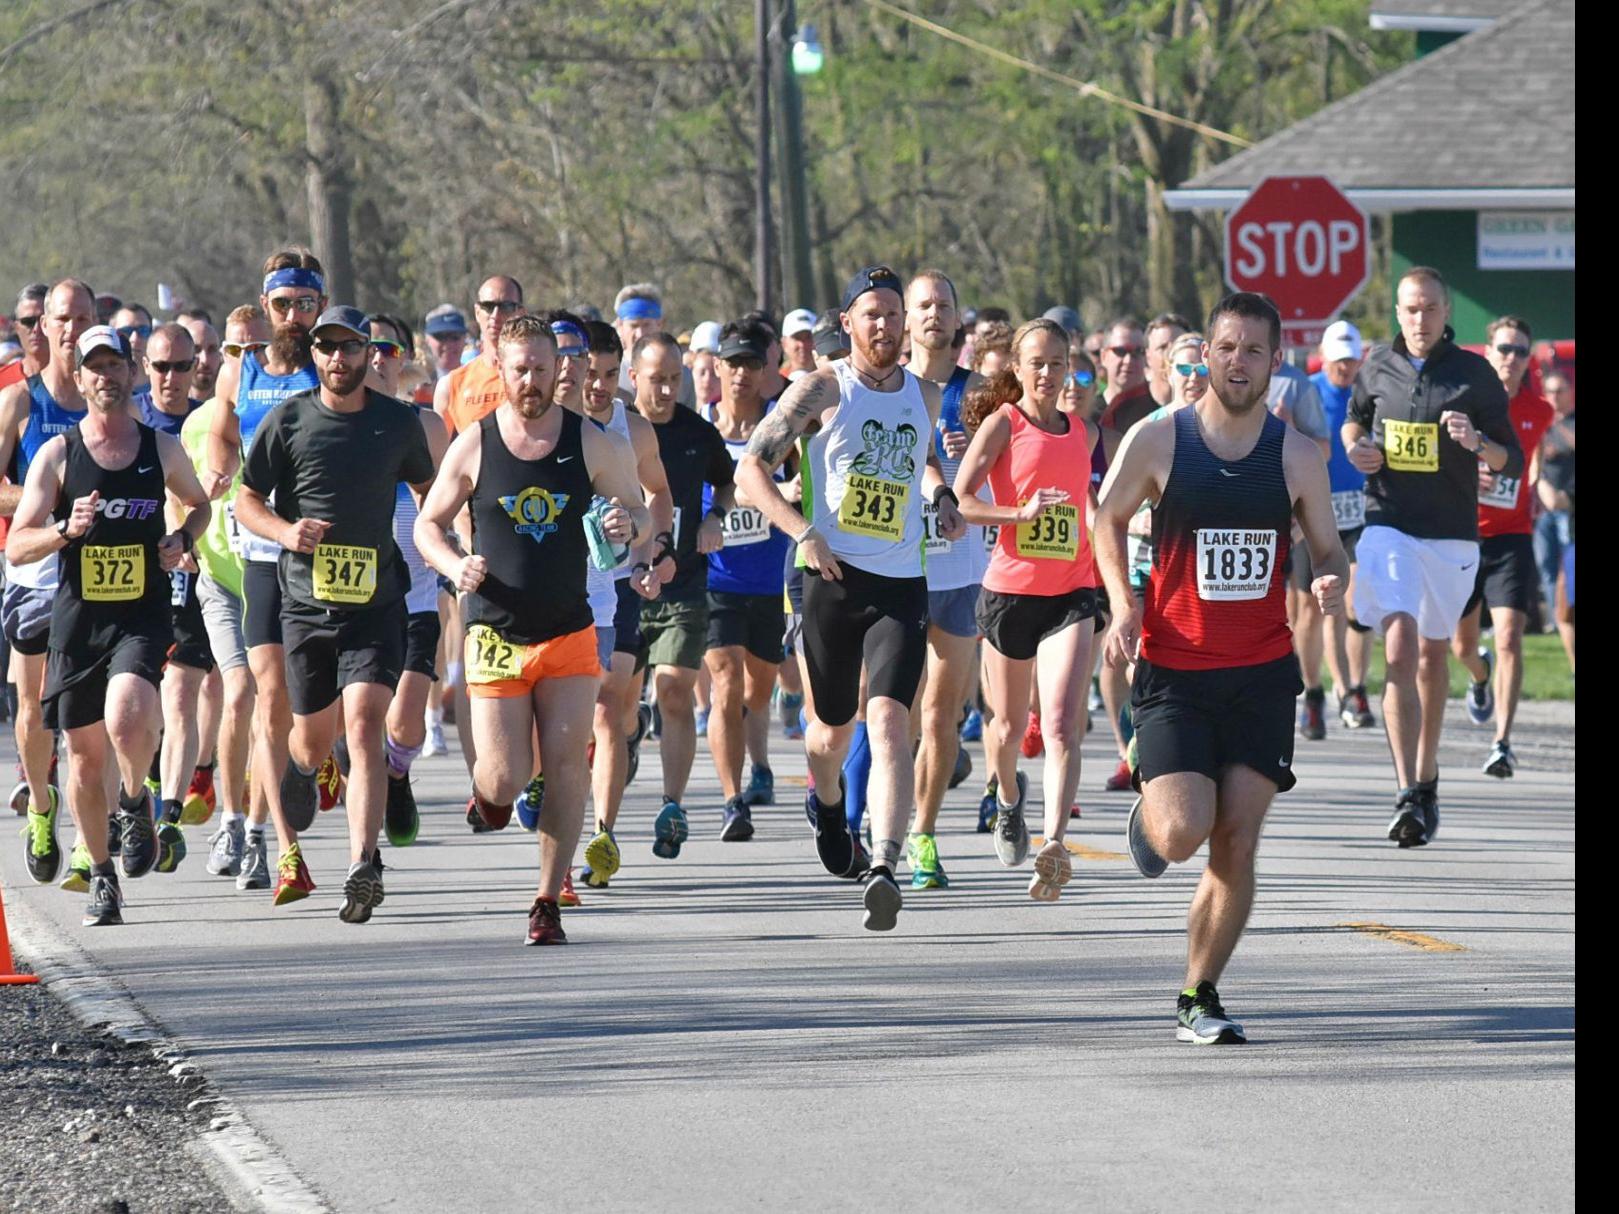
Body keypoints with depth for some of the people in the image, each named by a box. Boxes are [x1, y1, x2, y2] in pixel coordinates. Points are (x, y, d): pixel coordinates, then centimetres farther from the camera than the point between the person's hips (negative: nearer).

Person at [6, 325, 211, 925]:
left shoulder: (162, 449, 5)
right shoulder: (57, 454, 1)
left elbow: (199, 502, 26)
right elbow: (16, 546, -2)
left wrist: (183, 539, 5)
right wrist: (66, 530, -20)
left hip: (144, 615, -1)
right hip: (77, 620, 1)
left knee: (127, 719, -27)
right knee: (85, 752, 7)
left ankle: (135, 801, 5)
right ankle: (102, 876, 24)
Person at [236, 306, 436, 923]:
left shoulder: (398, 421, 5)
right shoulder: (288, 420, 1)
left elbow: (428, 488, 22)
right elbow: (246, 500, 6)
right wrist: (286, 531, -14)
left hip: (377, 600, -1)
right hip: (306, 600, 1)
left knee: (365, 727, -17)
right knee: (313, 739, 12)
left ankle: (362, 867, -26)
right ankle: (298, 772, 51)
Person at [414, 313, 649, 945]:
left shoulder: (592, 443, -1)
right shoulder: (474, 446, -3)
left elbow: (641, 512, 10)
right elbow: (428, 522, 7)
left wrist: (629, 525, -15)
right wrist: (455, 566, -13)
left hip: (569, 632, 1)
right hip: (495, 633, -1)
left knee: (566, 762, -9)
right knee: (506, 780, -6)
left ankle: (548, 902, 1)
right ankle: (488, 788, 33)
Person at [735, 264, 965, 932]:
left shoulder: (925, 395, 10)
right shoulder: (823, 389, -2)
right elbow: (751, 466, -6)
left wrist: (941, 494, 11)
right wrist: (804, 532, -19)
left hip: (903, 585, 1)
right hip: (834, 578, -1)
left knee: (889, 721, -17)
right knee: (834, 727, 13)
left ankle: (884, 869, -29)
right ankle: (825, 802, 49)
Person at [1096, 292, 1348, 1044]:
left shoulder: (1296, 456, 0)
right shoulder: (1157, 440, -5)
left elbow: (1328, 551, 9)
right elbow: (1108, 517, 10)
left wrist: (1332, 583, -15)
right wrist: (1122, 606, -3)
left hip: (1262, 675, 2)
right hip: (1174, 672, -2)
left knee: (1236, 848, -2)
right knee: (1183, 834, -16)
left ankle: (1197, 1002, 13)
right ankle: (1148, 812, 23)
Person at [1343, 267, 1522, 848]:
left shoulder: (1474, 374, -2)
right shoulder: (1377, 368, 4)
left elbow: (1513, 461, 0)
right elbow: (1354, 420, 24)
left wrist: (1477, 442, -21)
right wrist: (1356, 448, 1)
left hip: (1451, 534, 1)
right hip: (1388, 527, -1)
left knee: (1433, 654, 15)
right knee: (1400, 651, -17)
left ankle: (1426, 777, 35)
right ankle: (1408, 796, -24)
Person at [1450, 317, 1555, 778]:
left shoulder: (1538, 411, 2)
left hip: (1512, 537, 0)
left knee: (1509, 639, -17)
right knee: (1461, 645, 12)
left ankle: (1503, 742, -18)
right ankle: (1481, 675, 50)